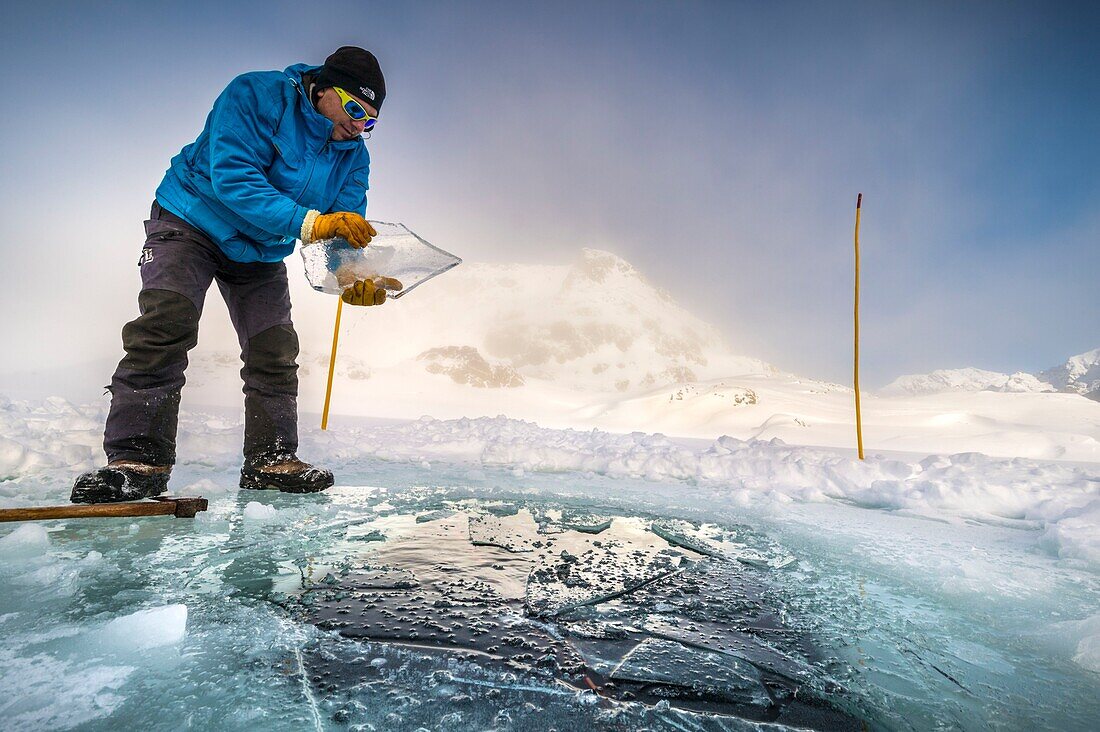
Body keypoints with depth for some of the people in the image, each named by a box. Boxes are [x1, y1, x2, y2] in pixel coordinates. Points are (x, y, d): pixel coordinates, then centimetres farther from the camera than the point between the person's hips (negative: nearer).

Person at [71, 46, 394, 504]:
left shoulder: (353, 155, -5)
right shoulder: (255, 96, -20)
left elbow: (344, 231, -13)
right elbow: (233, 178, -32)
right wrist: (310, 222, -44)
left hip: (261, 253, 5)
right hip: (192, 222, -4)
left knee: (275, 353, -3)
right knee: (163, 328, -21)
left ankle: (270, 459, 6)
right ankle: (138, 458, -14)